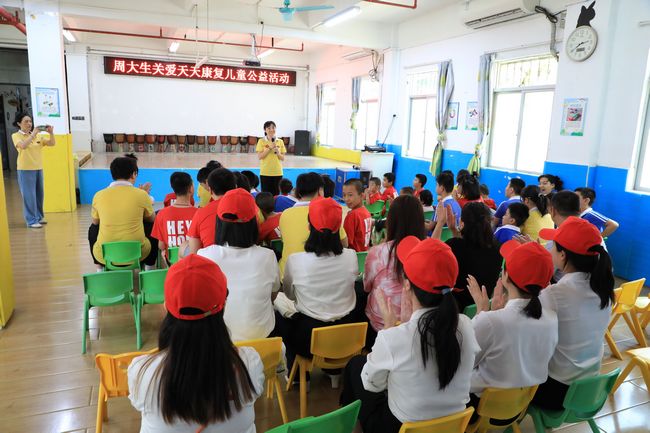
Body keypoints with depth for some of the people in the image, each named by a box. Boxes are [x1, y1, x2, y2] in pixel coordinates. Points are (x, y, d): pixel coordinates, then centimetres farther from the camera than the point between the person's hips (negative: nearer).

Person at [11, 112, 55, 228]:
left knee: (39, 194, 12)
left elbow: (52, 143, 1)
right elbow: (23, 145, -24)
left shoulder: (38, 135, 7)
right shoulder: (16, 136, -5)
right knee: (29, 195, -3)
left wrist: (51, 133, -15)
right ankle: (31, 221, 2)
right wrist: (33, 134, -27)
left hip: (38, 168, 5)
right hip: (25, 169, -5)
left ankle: (39, 217, 25)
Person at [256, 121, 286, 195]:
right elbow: (259, 156, -8)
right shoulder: (261, 141, 0)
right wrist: (269, 148, -15)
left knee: (276, 194, 4)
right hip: (265, 173, -2)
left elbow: (283, 158, 6)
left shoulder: (280, 141, 6)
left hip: (277, 172, 2)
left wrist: (277, 152, -13)